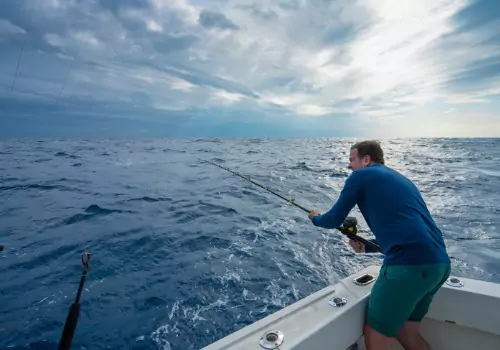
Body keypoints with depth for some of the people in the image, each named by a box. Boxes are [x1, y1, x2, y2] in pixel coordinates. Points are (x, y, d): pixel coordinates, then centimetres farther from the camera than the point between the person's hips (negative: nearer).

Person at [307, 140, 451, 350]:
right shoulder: (401, 179, 24)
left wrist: (316, 218, 27)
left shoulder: (361, 176, 2)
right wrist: (367, 246, 29)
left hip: (409, 264, -9)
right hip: (439, 263, 9)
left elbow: (334, 221, 6)